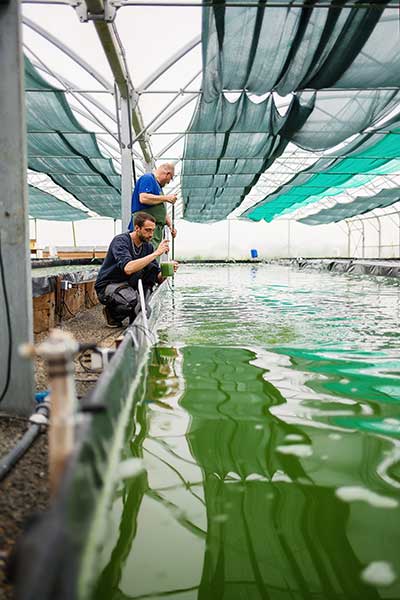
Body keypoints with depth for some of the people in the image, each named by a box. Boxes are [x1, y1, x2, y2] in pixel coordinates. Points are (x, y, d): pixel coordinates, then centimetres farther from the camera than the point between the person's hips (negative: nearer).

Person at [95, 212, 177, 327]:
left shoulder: (148, 246, 0)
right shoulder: (120, 241, -20)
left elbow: (158, 278, -1)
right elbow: (128, 268, -39)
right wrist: (156, 253, -36)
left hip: (129, 284, 6)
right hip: (107, 286, -6)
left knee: (151, 267, -16)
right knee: (133, 300, -36)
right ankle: (112, 313, -2)